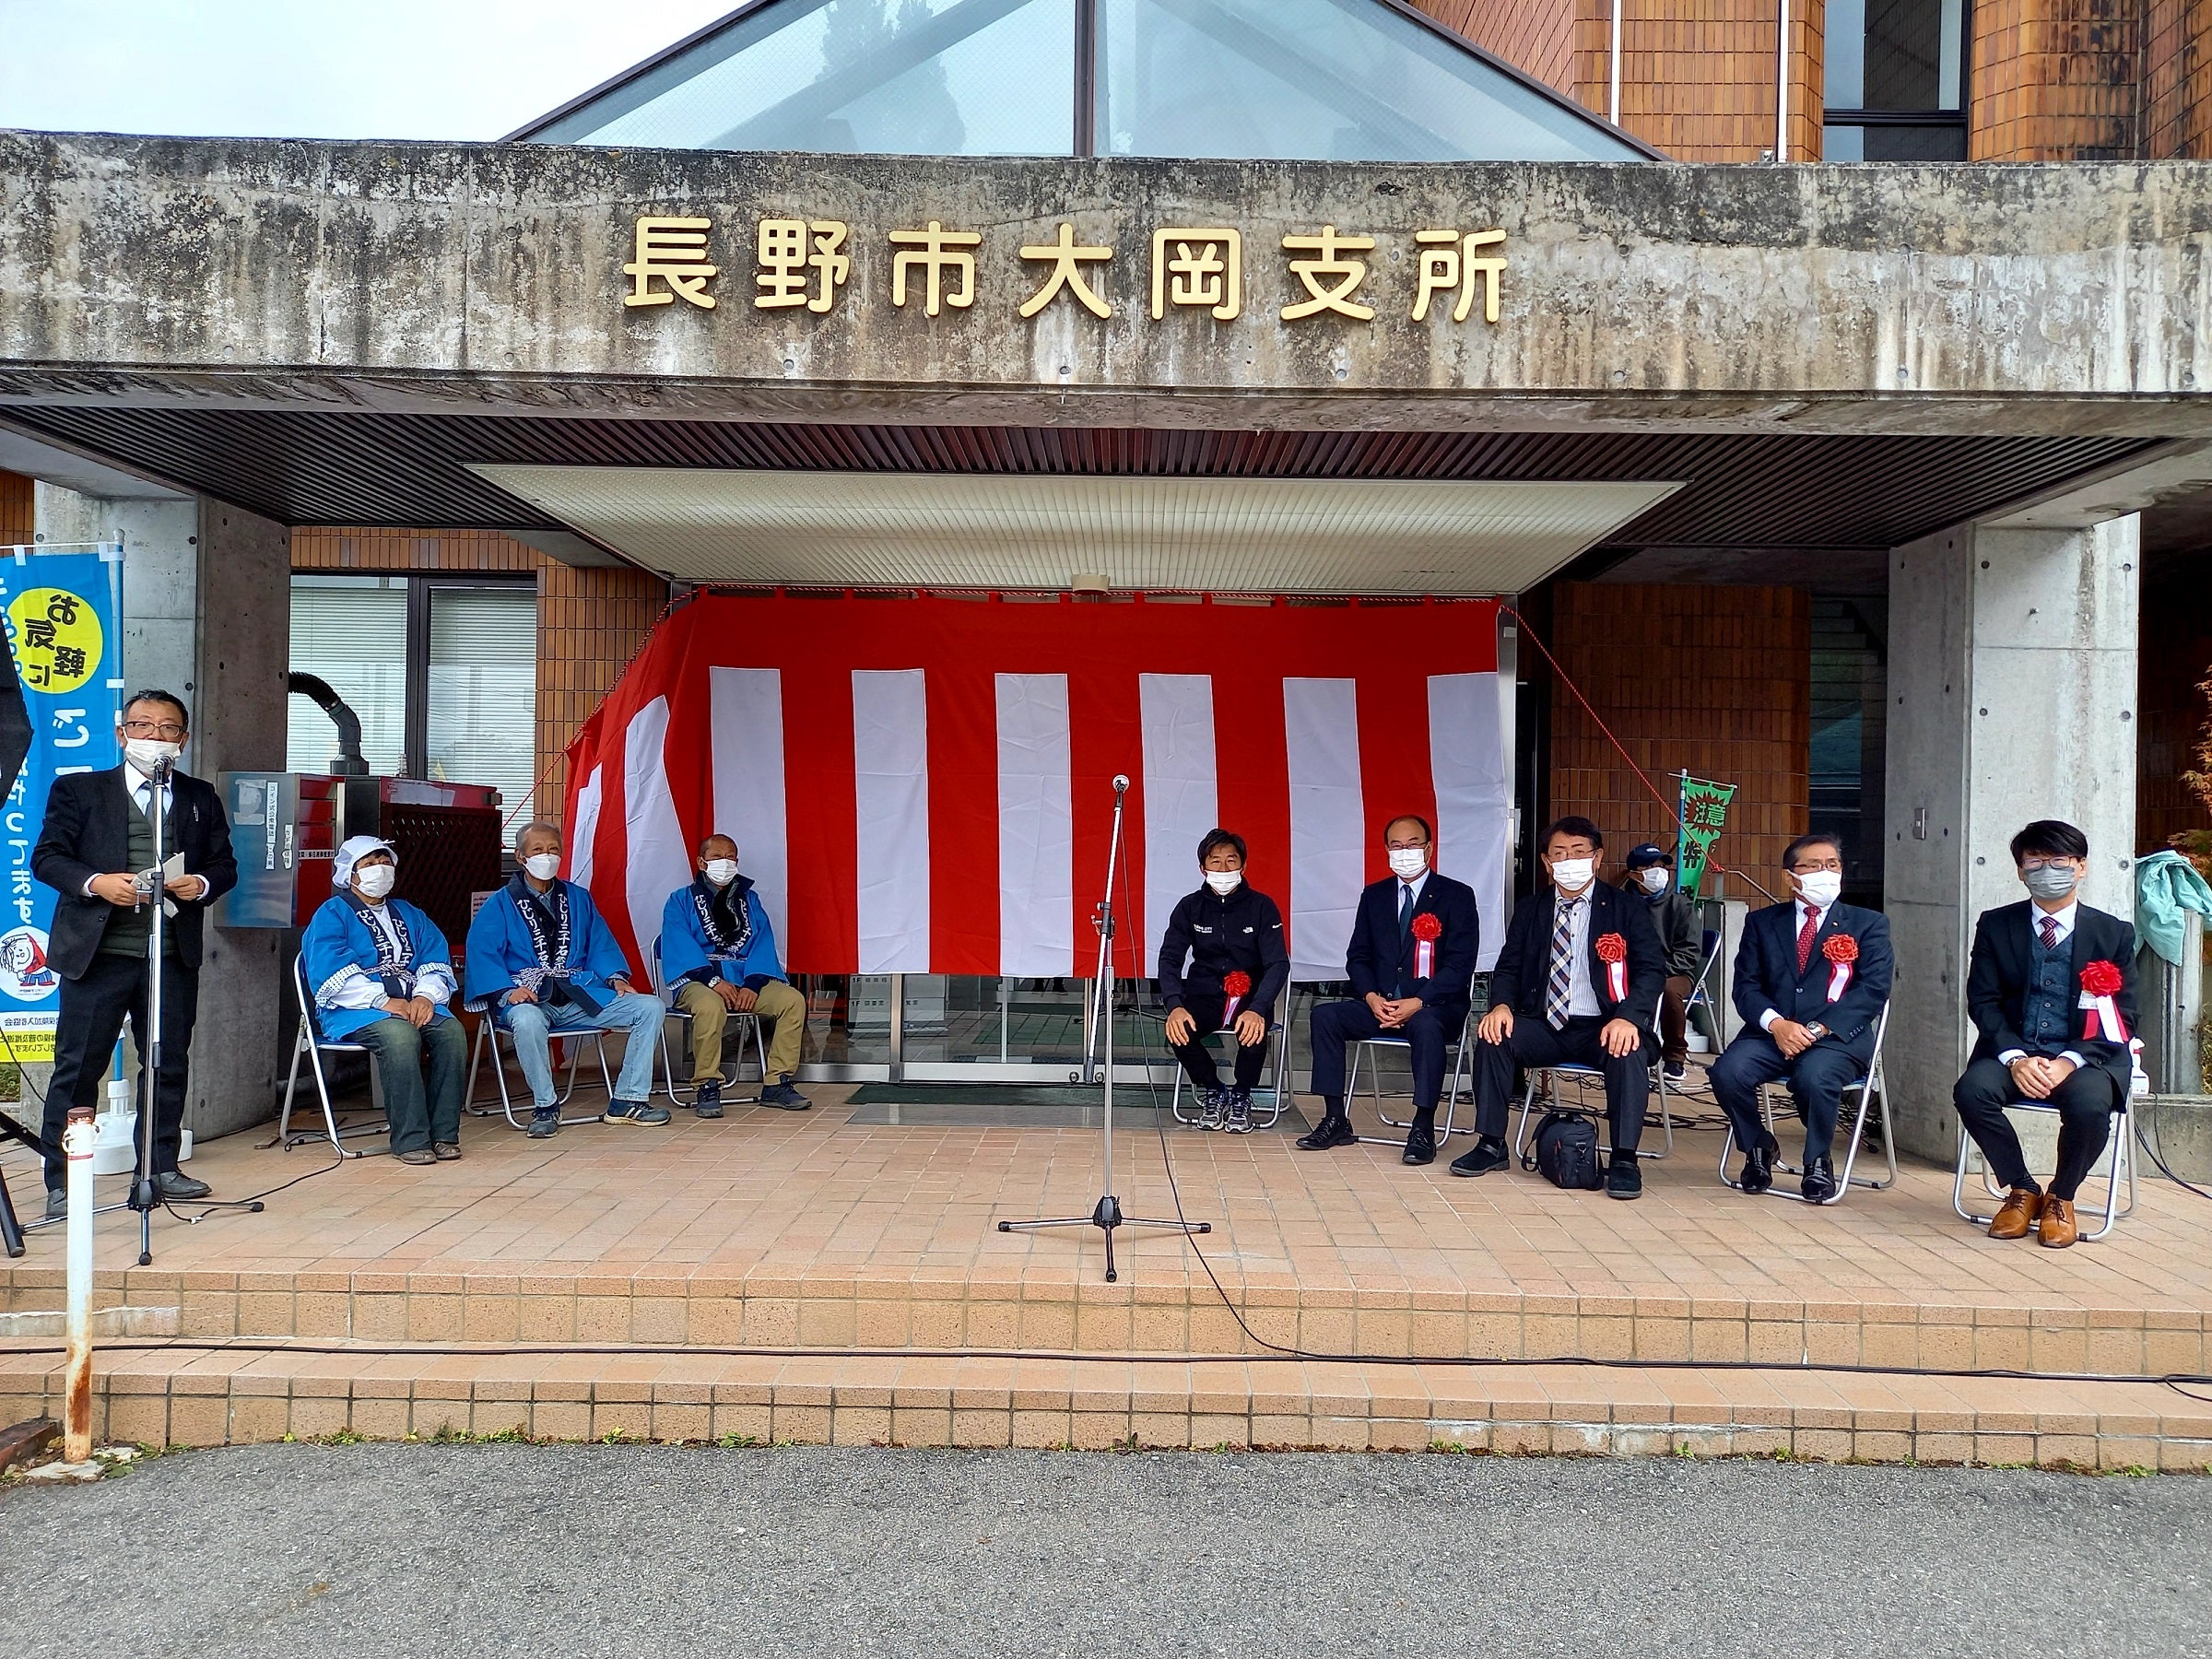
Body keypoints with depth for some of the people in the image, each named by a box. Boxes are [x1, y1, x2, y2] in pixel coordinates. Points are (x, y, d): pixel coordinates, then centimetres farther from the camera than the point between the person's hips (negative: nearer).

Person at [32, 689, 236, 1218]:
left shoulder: (201, 797, 14)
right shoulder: (77, 790, 6)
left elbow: (225, 865, 12)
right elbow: (47, 857, 0)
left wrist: (200, 884, -10)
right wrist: (96, 882, -18)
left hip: (174, 956, 3)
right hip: (96, 953, -3)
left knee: (170, 1065, 9)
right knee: (78, 1067, 1)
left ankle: (161, 1170, 21)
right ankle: (61, 1183, 9)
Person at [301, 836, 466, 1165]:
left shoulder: (409, 915, 26)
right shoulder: (332, 914, 8)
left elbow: (437, 963, 15)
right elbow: (331, 973, -7)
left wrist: (425, 995, -8)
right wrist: (383, 1002, -19)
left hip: (414, 1004, 5)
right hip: (354, 1010, -4)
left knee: (452, 1030, -27)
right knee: (399, 1035, -36)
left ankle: (445, 1134, -23)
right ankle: (410, 1139, -33)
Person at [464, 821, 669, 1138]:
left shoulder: (578, 898, 20)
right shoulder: (500, 904, 7)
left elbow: (601, 944, 17)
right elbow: (482, 954, -5)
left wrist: (615, 976, -3)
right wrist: (508, 990, -22)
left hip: (580, 994, 4)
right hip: (529, 998, -4)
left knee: (651, 1008, -13)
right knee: (527, 1021, -41)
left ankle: (627, 1101, -8)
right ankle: (545, 1106, -19)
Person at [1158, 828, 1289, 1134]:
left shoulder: (1262, 906, -4)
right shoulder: (1189, 907, 1)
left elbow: (1278, 964, -11)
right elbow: (1170, 959, -5)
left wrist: (1257, 1009, -31)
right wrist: (1175, 1006, -26)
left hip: (1250, 996, -1)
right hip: (1204, 996, 2)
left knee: (1254, 1031, -35)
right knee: (1178, 1031, -30)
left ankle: (1241, 1096, -3)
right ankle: (1212, 1092, 0)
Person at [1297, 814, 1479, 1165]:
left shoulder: (1457, 896, -1)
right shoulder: (1374, 896, 13)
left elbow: (1460, 965, -9)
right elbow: (1357, 958, 10)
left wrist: (1417, 1003, -21)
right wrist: (1372, 997, -11)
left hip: (1435, 1007, -4)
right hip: (1380, 1005, 4)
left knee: (1426, 1025, -38)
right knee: (1324, 1015, -19)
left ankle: (1423, 1129, -28)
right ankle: (1335, 1121, -15)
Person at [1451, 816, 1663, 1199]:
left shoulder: (1627, 909, 4)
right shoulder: (1529, 912, 14)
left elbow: (1651, 970, -5)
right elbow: (1508, 969, 10)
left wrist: (1628, 1017, -25)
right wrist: (1501, 1005, -14)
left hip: (1604, 1028, -3)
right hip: (1545, 1026, 3)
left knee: (1630, 1052, -34)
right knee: (1493, 1037, -23)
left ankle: (1624, 1159, -23)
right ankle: (1491, 1145, -12)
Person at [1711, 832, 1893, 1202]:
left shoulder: (1868, 925, 10)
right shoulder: (1763, 922, 15)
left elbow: (1873, 989, -3)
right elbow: (1746, 987, 7)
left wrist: (1817, 1029, -16)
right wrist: (1776, 1023, -15)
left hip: (1837, 1037, -2)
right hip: (1772, 1033, 2)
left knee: (1814, 1076, -35)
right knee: (1727, 1072, -27)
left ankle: (1818, 1163, -5)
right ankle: (1759, 1149, 4)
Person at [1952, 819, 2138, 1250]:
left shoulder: (2114, 934, 5)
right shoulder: (1995, 925, 7)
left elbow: (2122, 1019, 0)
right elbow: (1982, 1002, 1)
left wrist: (2070, 1062, -17)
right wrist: (2015, 1058, -16)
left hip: (2086, 1056, -1)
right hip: (2013, 1050, 1)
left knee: (2089, 1103, -34)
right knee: (1972, 1091, -30)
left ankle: (2060, 1198, -3)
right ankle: (2021, 1190, -4)